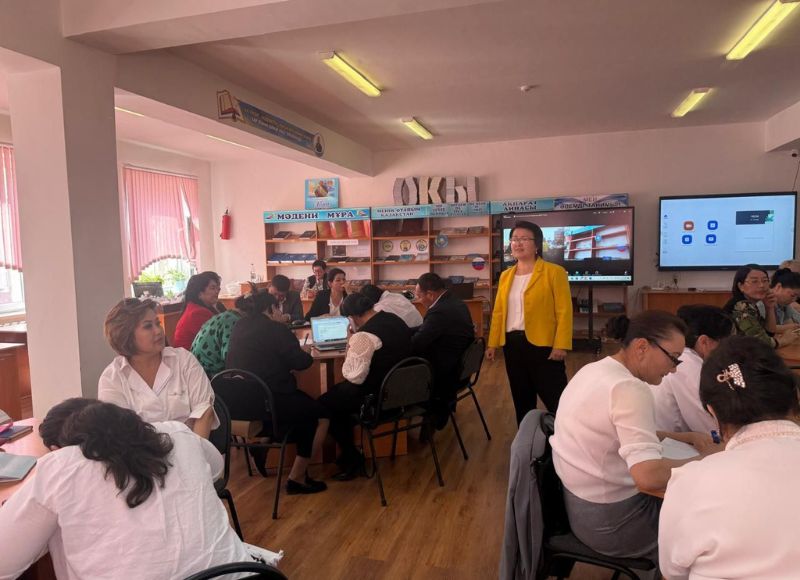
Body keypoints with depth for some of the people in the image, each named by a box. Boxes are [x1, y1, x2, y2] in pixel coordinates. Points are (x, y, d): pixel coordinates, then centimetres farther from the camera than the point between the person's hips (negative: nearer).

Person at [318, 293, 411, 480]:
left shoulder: (364, 335, -25)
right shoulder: (394, 318, 2)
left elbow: (355, 377, -23)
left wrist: (350, 348, -9)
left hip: (378, 396, -9)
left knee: (324, 404, 7)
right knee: (339, 391, 23)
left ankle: (352, 459, 14)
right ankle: (349, 452, 27)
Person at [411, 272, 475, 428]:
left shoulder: (440, 311, -28)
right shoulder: (454, 301, 3)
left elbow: (415, 344, -26)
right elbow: (428, 333, 9)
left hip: (447, 374, -9)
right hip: (461, 366, 9)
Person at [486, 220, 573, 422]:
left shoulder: (554, 272, -6)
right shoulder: (506, 276, 12)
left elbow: (564, 311, -10)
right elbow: (498, 312, 12)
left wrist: (561, 345, -17)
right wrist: (492, 343, 9)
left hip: (542, 344, -6)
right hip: (512, 344, 6)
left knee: (556, 400, 0)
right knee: (521, 399, 17)